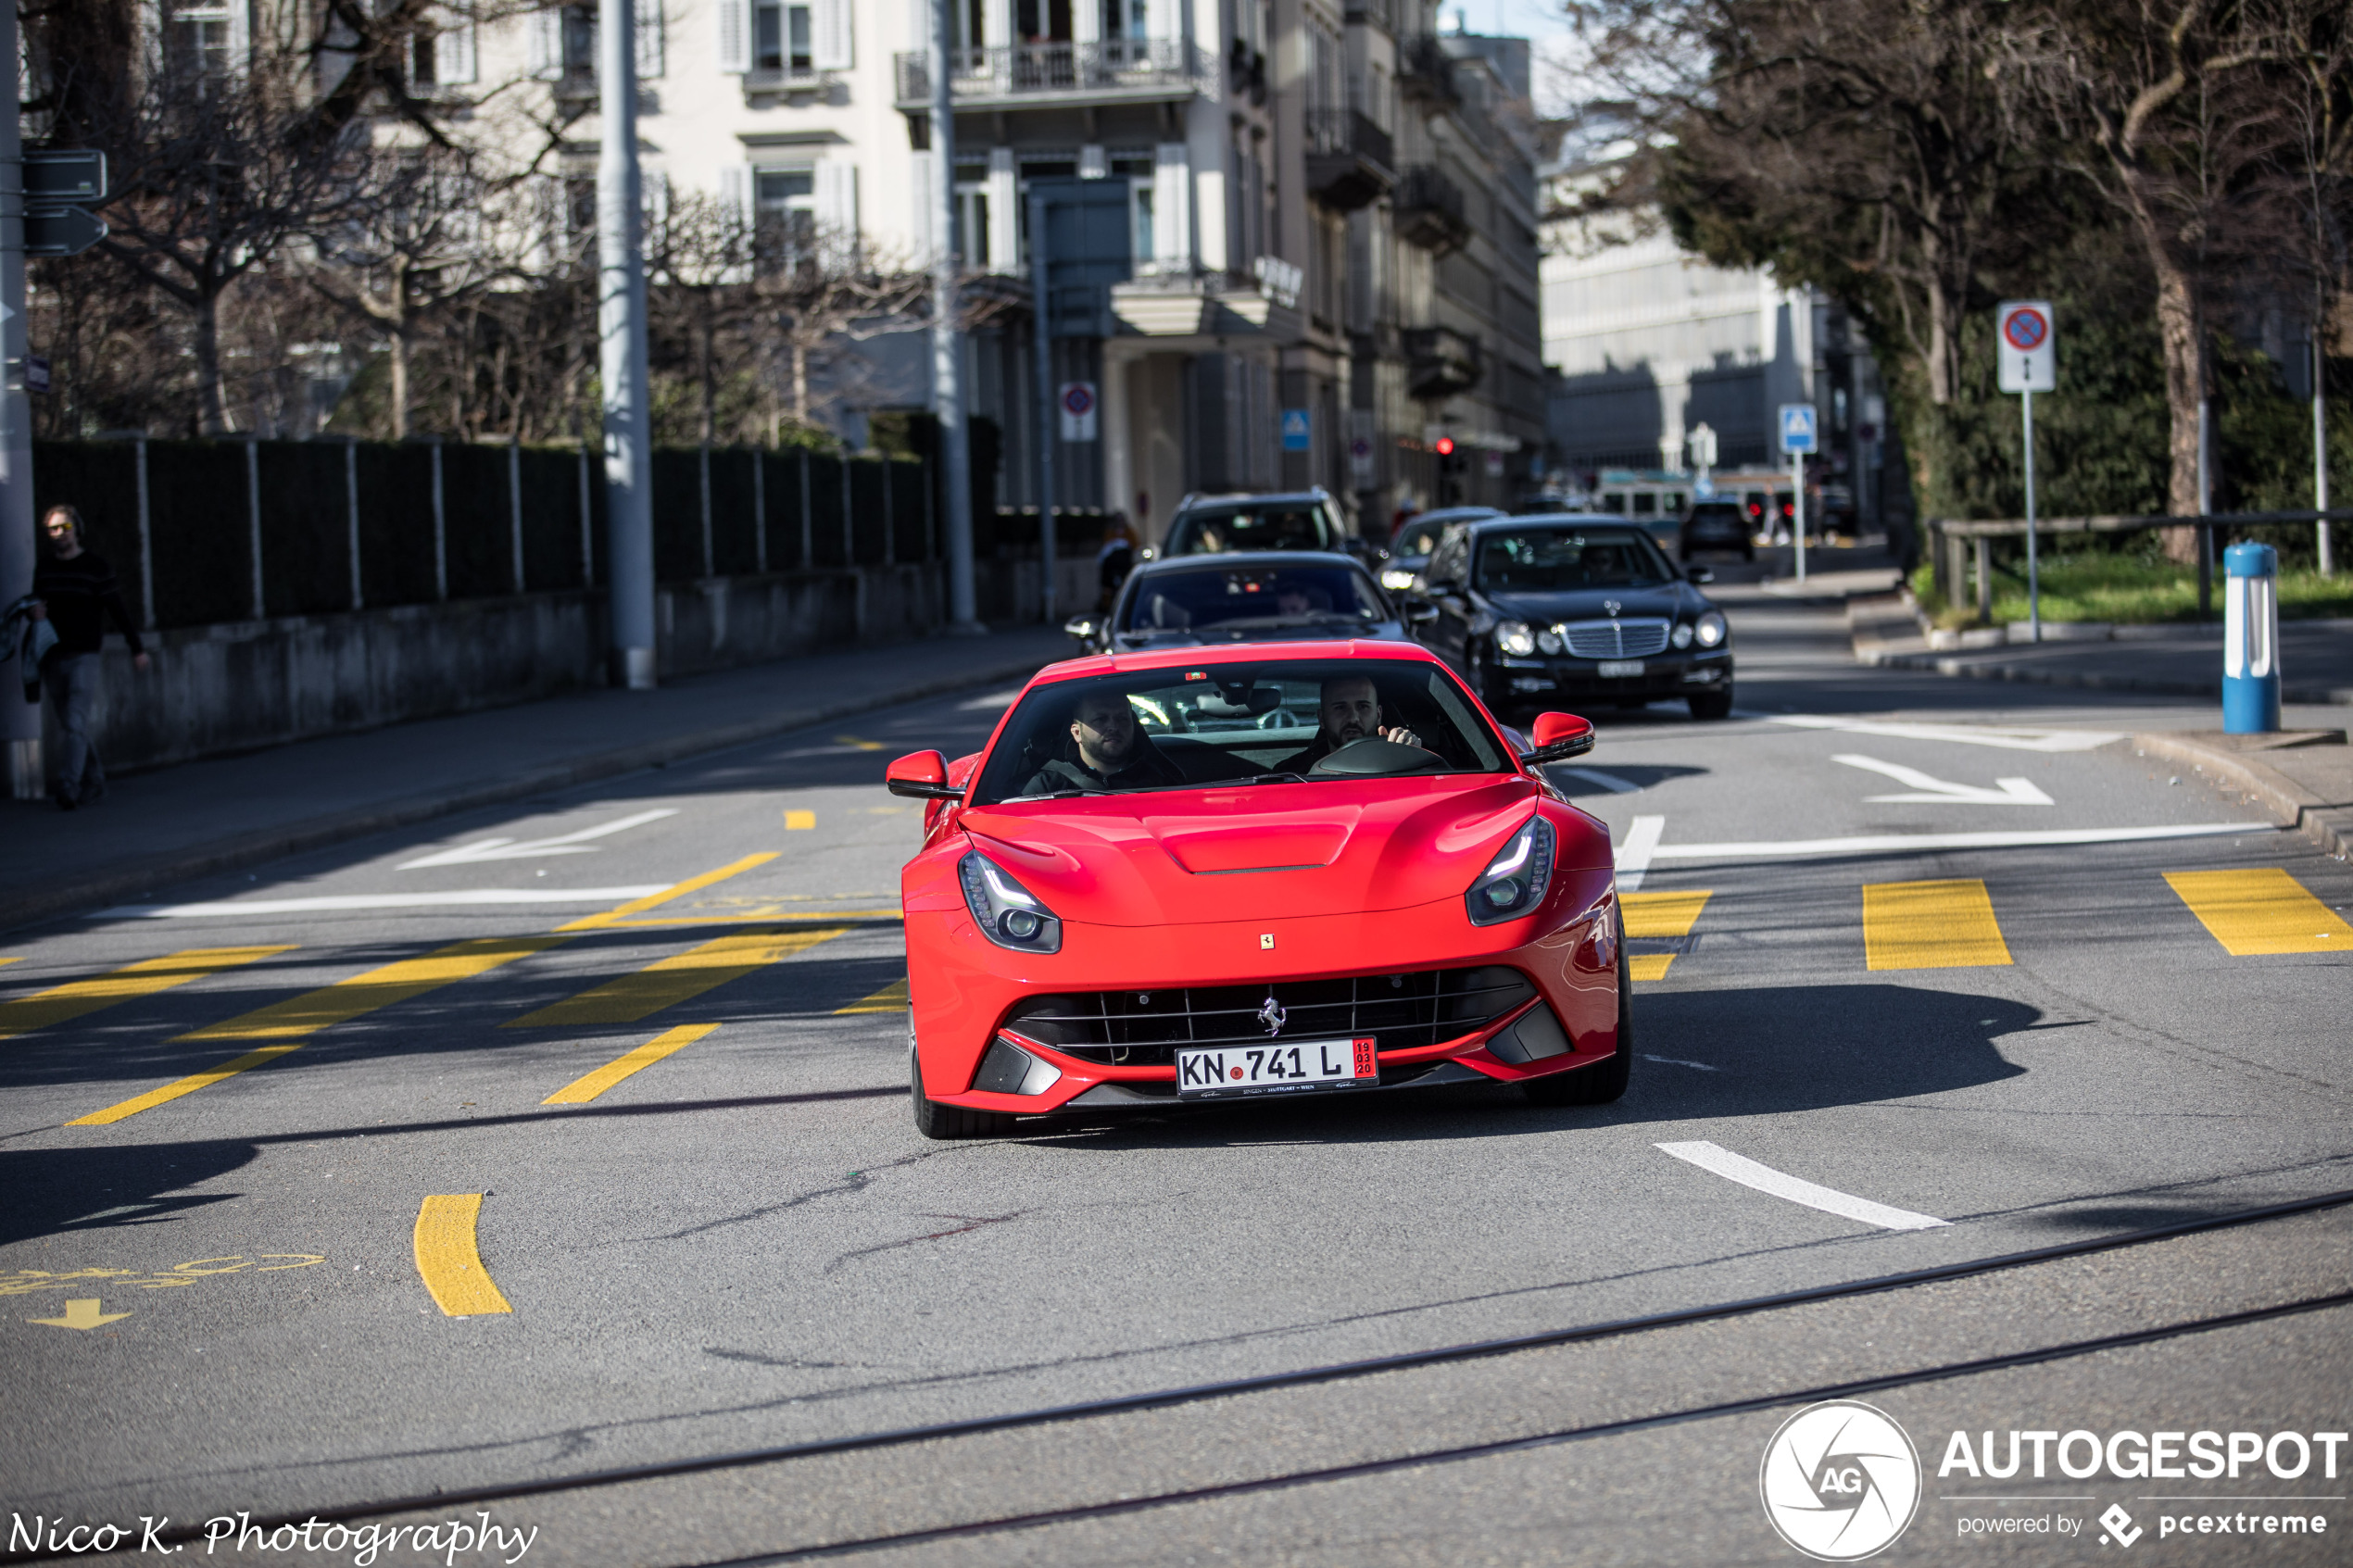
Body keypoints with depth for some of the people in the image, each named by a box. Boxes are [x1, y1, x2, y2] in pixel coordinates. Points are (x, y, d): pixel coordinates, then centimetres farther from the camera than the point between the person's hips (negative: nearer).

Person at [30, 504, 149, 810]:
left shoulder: (95, 565, -2)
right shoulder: (44, 569, 11)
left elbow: (118, 608, 1)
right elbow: (37, 603, 22)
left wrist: (137, 648, 2)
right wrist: (35, 611, -4)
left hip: (83, 656, -5)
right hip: (51, 656, 5)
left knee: (75, 724, -15)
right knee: (69, 725, 9)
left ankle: (68, 787, -22)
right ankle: (94, 780, 21)